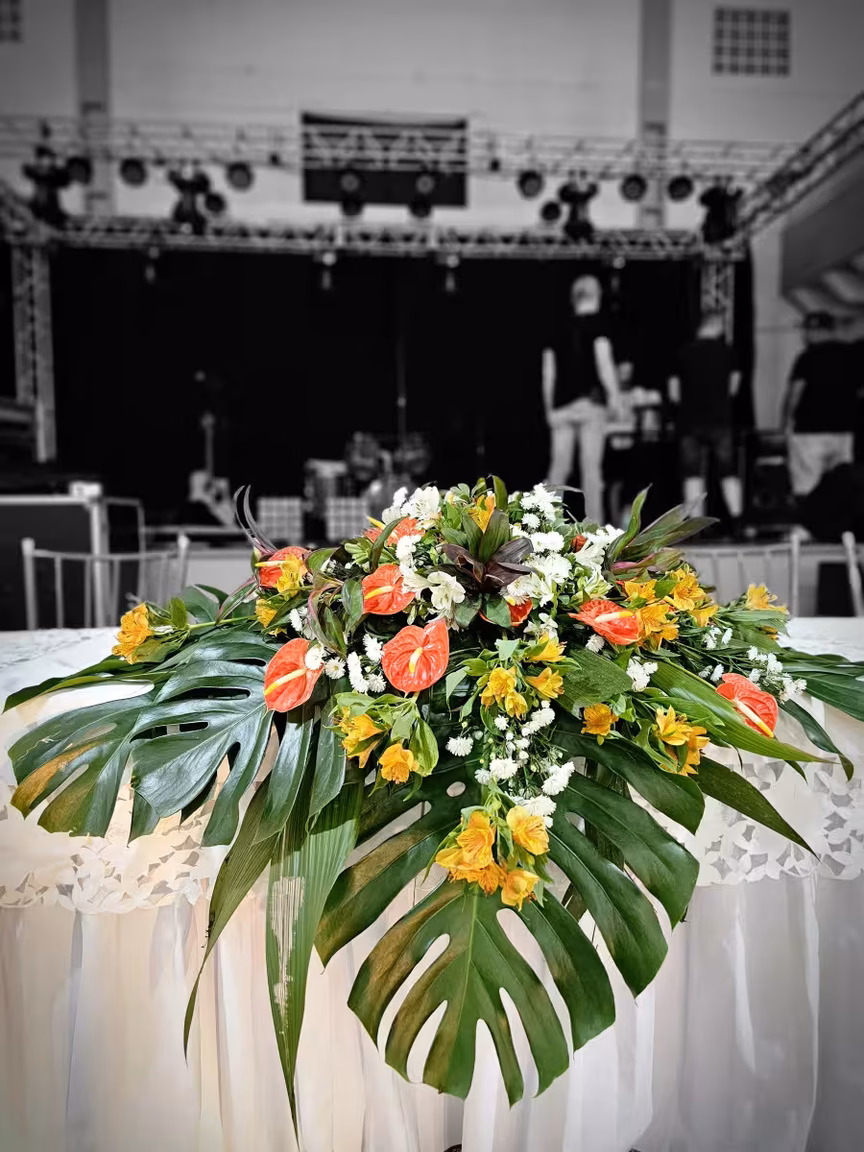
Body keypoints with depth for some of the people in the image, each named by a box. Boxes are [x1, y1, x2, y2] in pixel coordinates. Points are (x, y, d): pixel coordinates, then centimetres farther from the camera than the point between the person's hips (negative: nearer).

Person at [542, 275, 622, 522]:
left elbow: (548, 371, 12)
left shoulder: (560, 328, 14)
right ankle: (593, 522, -4)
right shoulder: (597, 323, 2)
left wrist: (549, 407, 16)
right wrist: (614, 395, -6)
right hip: (590, 402, -4)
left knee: (559, 465, 6)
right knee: (591, 465, -4)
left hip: (561, 406, 4)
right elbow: (604, 361, -10)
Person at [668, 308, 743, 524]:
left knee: (693, 474, 3)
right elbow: (732, 388, 3)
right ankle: (737, 521, 6)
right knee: (728, 472, 7)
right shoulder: (726, 351, 0)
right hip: (720, 420, 0)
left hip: (690, 421, 1)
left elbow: (674, 394, 1)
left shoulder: (684, 352, 1)